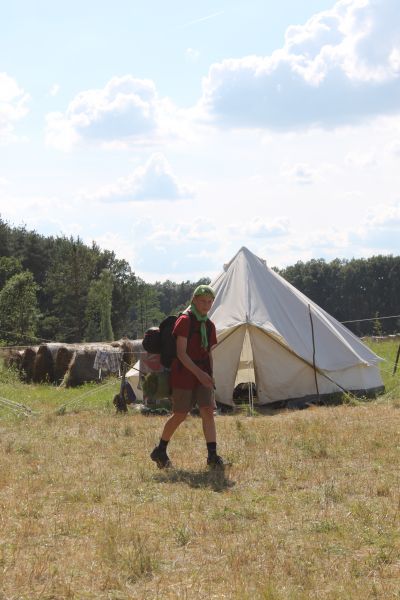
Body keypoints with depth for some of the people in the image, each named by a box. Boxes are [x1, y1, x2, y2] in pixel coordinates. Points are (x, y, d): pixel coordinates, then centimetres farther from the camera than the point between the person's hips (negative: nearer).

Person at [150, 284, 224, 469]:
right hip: (183, 375, -6)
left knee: (208, 411, -9)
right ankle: (160, 452, 19)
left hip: (203, 376, 6)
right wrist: (199, 373, -24)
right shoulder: (184, 321, -11)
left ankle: (212, 455, -12)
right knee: (180, 415, 1)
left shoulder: (209, 326, 10)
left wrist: (210, 378, 16)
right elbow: (181, 353, -16)